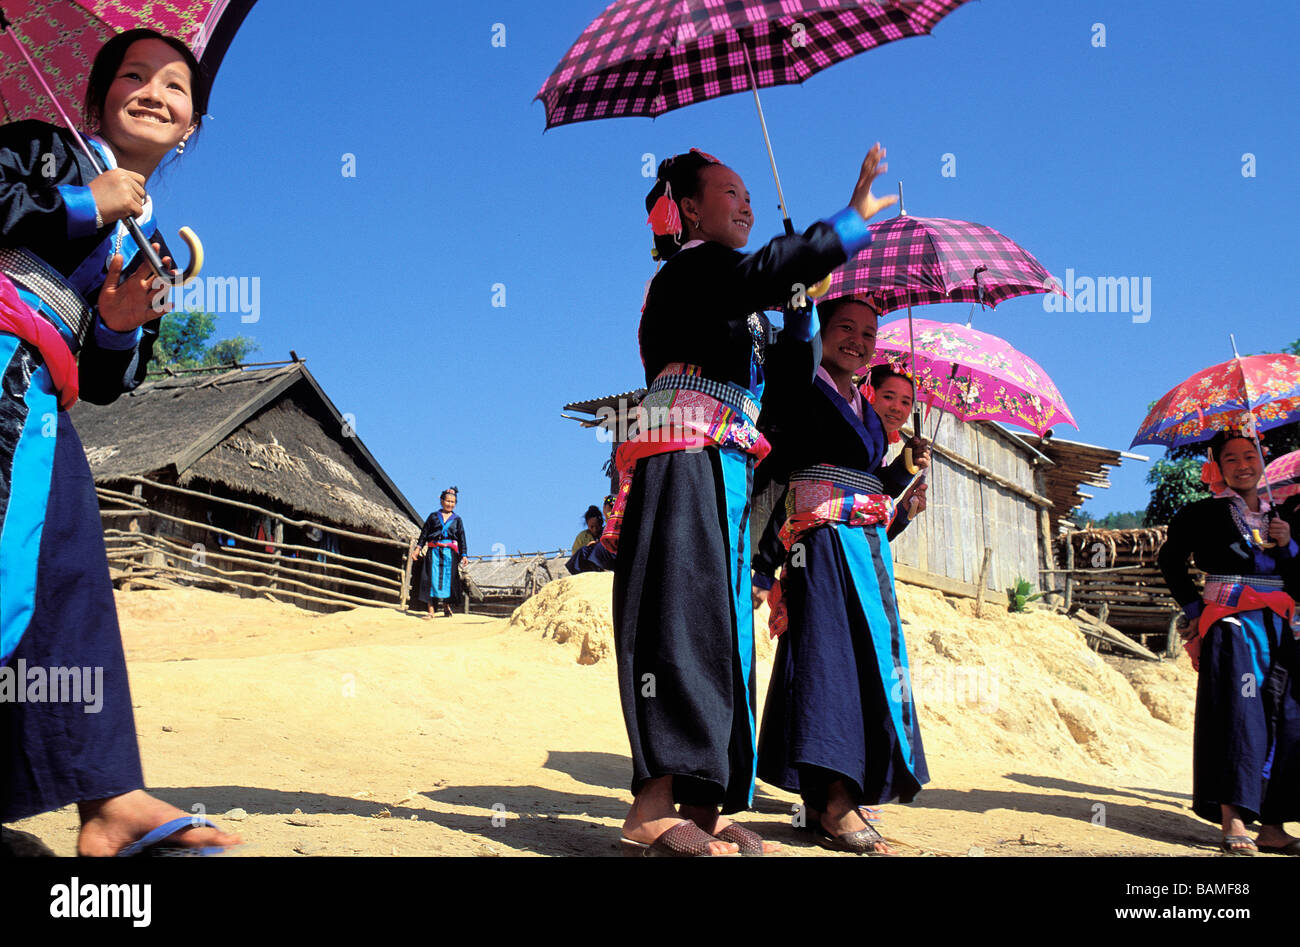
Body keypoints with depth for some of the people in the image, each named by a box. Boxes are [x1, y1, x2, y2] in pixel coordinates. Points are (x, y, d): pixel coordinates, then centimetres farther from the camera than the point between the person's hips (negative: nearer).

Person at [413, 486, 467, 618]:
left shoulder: (457, 520, 12)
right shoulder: (433, 516, 11)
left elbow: (462, 538, 10)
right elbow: (424, 533, 10)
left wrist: (463, 555, 1)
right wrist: (418, 548, 0)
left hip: (450, 552, 1)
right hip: (434, 551, 0)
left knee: (447, 579, 1)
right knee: (432, 579, -6)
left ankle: (446, 606, 18)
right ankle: (431, 610, -7)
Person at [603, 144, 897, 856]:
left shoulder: (741, 311, 29)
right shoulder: (691, 269, 1)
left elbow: (788, 382, 24)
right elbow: (765, 274, -20)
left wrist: (800, 305, 15)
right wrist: (855, 217, -13)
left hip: (723, 473, 10)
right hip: (684, 458, -10)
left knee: (722, 629, 2)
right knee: (686, 612, -19)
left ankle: (701, 809, 1)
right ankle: (654, 808, -24)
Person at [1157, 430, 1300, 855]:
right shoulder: (1206, 513, 2)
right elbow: (1170, 559, 4)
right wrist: (1196, 610, -1)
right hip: (1229, 625, -5)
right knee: (1239, 713, -14)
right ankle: (1232, 823, -15)